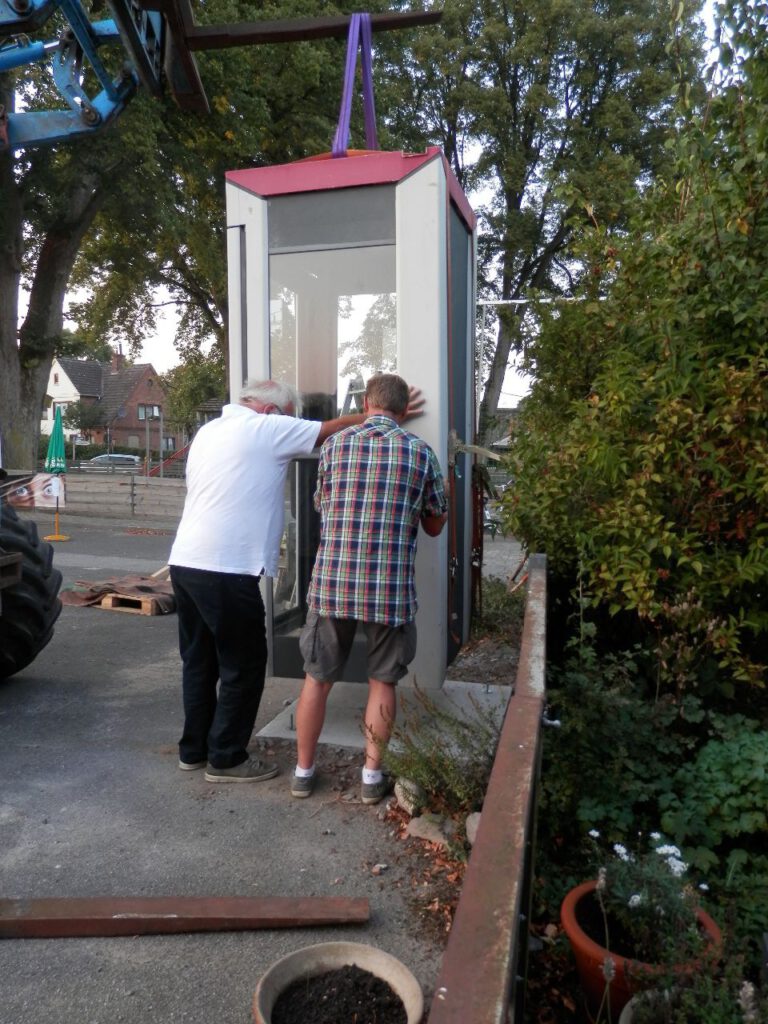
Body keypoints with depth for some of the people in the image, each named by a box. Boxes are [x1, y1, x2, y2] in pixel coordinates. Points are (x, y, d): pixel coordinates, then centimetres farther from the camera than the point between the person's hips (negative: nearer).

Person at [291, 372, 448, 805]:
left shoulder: (334, 444, 3)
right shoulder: (421, 452, 0)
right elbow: (435, 525, 9)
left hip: (332, 582, 1)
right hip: (391, 588, -1)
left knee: (318, 679, 16)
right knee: (382, 682, 16)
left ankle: (304, 770, 27)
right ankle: (373, 774, 24)